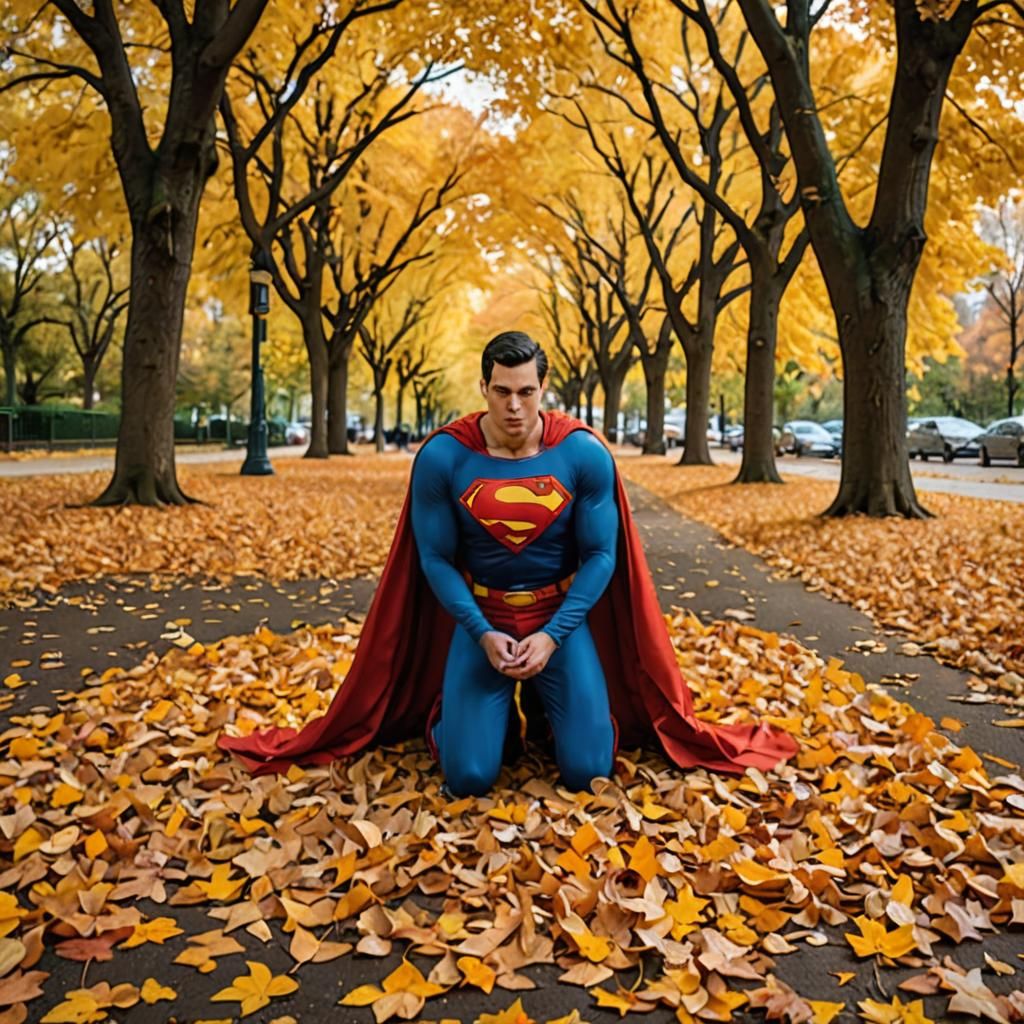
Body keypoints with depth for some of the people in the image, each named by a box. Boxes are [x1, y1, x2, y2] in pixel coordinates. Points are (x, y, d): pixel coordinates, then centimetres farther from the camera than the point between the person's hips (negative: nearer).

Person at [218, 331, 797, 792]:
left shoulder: (585, 454, -11)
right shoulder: (442, 457, -12)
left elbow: (600, 555, -7)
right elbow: (434, 558, -6)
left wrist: (552, 635, -17)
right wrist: (482, 634, -17)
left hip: (563, 618, 1)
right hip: (480, 621, 0)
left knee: (588, 773, -7)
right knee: (468, 778, -11)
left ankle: (547, 705, 25)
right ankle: (469, 708, 23)